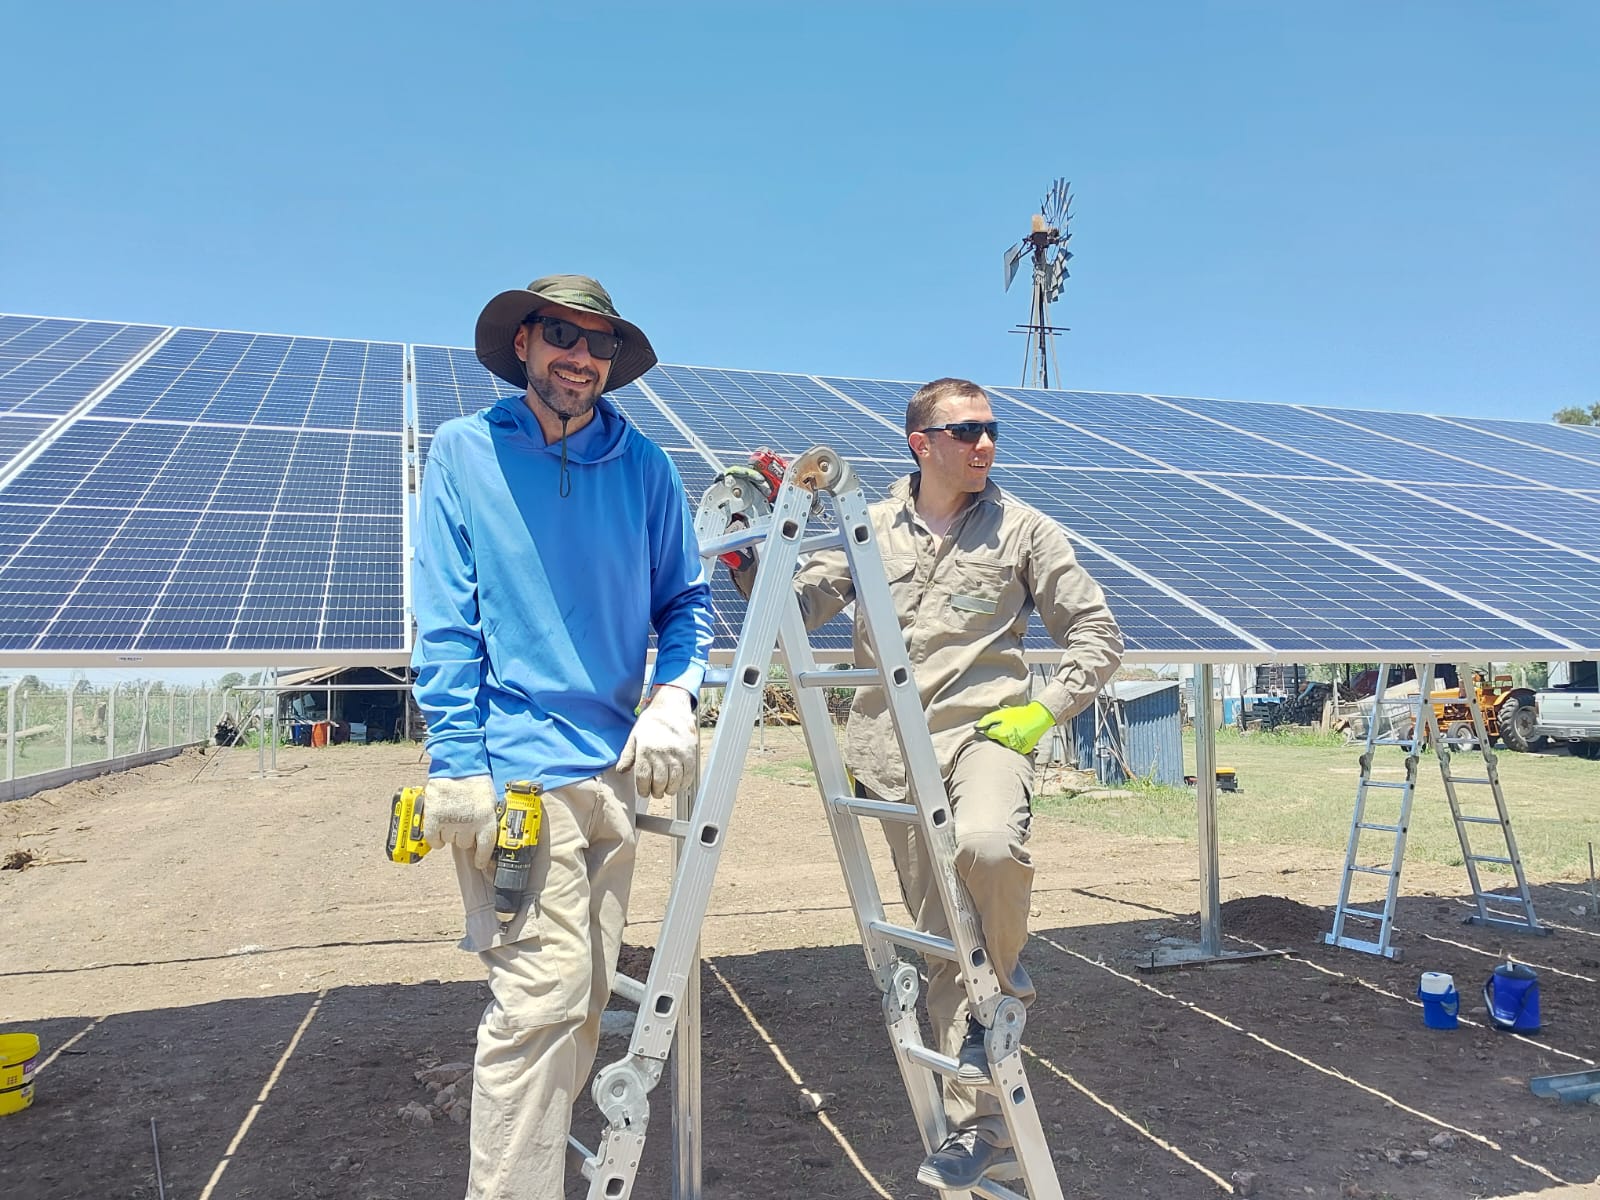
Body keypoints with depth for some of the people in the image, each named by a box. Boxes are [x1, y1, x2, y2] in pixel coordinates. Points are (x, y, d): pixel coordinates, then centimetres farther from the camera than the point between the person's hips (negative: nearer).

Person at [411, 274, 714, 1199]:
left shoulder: (644, 464, 7)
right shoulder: (465, 450, 0)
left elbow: (686, 597, 11)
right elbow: (444, 620, -5)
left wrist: (676, 698, -7)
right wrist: (458, 765, -11)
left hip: (613, 767, 5)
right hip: (513, 767, -4)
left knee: (584, 999, 14)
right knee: (542, 998, -9)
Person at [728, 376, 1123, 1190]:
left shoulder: (1021, 529, 6)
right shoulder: (870, 529, 10)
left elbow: (1097, 631, 8)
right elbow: (794, 609, 7)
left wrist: (1046, 709, -4)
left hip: (985, 733, -2)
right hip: (896, 756, 2)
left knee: (987, 843, -36)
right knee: (941, 946, 5)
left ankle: (1004, 977, -3)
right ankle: (979, 1132, 19)